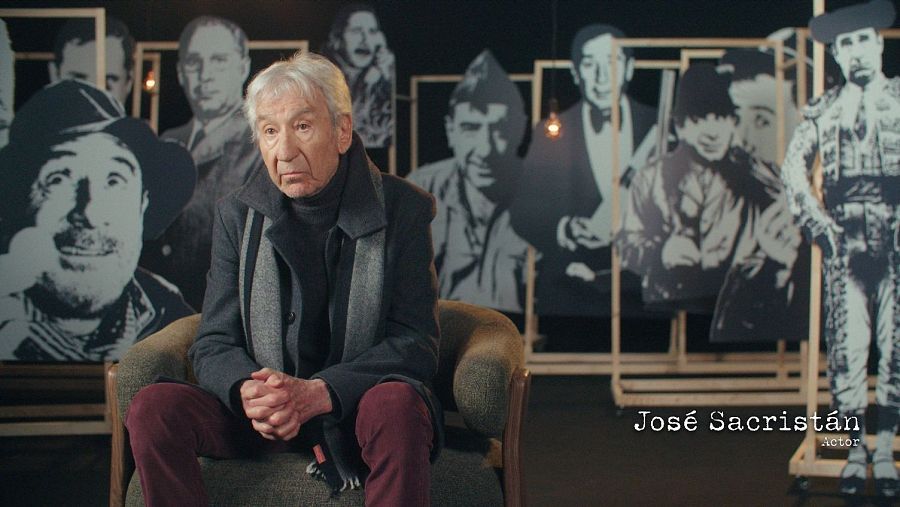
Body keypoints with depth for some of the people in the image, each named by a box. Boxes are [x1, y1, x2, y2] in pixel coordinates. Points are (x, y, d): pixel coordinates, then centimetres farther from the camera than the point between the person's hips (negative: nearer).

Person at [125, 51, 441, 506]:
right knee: (152, 408, -23)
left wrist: (316, 393, -24)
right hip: (265, 418, 3)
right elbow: (214, 345, 3)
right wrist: (249, 391, -23)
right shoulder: (237, 214, 4)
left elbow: (415, 344, -8)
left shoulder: (403, 209, -4)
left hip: (359, 407, -3)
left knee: (396, 405, -38)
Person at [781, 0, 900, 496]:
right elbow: (793, 167, 6)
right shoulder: (822, 110, 12)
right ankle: (856, 449, 5)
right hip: (845, 240, 1)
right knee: (847, 345, -3)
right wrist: (820, 225, -4)